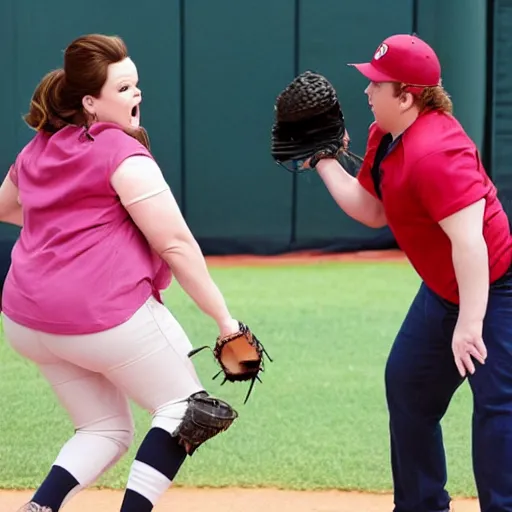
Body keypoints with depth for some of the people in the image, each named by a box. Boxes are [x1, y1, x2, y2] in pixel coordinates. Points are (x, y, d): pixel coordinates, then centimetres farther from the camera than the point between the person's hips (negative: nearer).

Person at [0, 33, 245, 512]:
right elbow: (176, 245, -12)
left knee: (105, 431, 19)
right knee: (184, 408, 10)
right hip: (107, 315, -8)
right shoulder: (123, 153, -10)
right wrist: (224, 318, -8)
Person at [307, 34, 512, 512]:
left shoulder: (434, 151, -30)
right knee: (406, 383, 16)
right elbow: (371, 211, 13)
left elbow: (469, 241, -34)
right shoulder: (384, 138, 2)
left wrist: (469, 323, -38)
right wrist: (323, 160, 10)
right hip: (445, 290, 11)